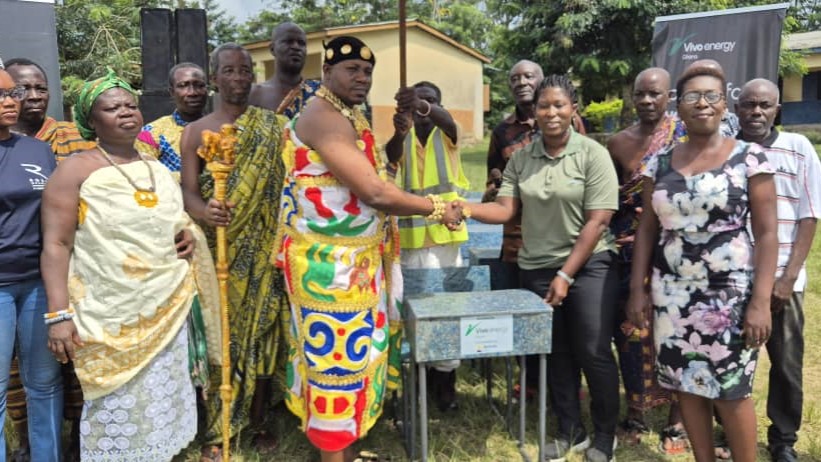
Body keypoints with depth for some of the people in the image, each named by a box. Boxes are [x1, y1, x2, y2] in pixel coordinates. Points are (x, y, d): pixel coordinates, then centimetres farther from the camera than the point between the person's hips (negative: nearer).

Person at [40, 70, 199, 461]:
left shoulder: (159, 170, 12)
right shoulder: (76, 169, -5)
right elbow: (56, 245, -10)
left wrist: (188, 239, 2)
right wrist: (59, 315, -18)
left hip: (168, 311, 5)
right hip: (110, 318, -5)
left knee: (161, 405, 12)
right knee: (116, 412, 4)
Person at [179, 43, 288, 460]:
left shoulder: (271, 127, 5)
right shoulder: (195, 131, 5)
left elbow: (285, 182, 0)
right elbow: (188, 190, -5)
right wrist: (203, 212, -28)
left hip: (260, 250, 0)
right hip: (216, 249, 0)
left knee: (261, 333, 6)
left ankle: (259, 422, 23)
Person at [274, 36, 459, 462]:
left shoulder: (348, 115, 15)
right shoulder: (324, 118, -19)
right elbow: (375, 193, -25)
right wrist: (434, 207, -13)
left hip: (355, 258, 10)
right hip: (329, 262, -10)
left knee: (351, 353, 17)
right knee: (336, 356, 0)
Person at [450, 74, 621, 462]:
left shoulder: (593, 155, -8)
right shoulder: (520, 159, 4)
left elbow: (597, 221, -12)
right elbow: (504, 209, -2)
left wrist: (566, 275, -15)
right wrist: (468, 209, -23)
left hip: (588, 267, -4)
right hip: (536, 269, 4)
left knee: (593, 353, 2)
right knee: (555, 354, 13)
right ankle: (570, 430, 30)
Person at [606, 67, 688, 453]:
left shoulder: (686, 135, 0)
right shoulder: (618, 143, 6)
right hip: (631, 253, 2)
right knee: (632, 329, 6)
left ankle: (676, 419, 18)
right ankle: (635, 412, 24)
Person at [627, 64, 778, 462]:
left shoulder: (750, 158, -4)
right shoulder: (660, 163, 6)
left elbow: (767, 233, -6)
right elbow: (647, 229, 8)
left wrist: (761, 301, -13)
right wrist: (637, 289, 2)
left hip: (730, 297, -3)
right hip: (673, 295, 3)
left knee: (730, 392, 3)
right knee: (687, 386, 11)